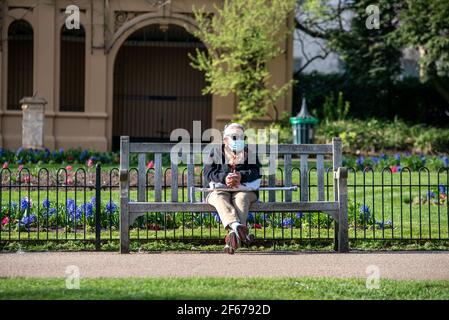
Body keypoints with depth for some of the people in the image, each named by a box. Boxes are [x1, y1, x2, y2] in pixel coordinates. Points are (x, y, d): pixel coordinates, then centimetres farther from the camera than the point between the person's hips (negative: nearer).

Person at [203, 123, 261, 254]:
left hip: (244, 190, 0)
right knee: (219, 198, -35)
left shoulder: (249, 153, 15)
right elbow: (208, 173, -2)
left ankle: (233, 233, -56)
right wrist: (224, 178, -22)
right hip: (220, 189, 0)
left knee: (242, 197, -36)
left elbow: (256, 172, -2)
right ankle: (236, 225, -62)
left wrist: (241, 176, -24)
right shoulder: (216, 153, 14)